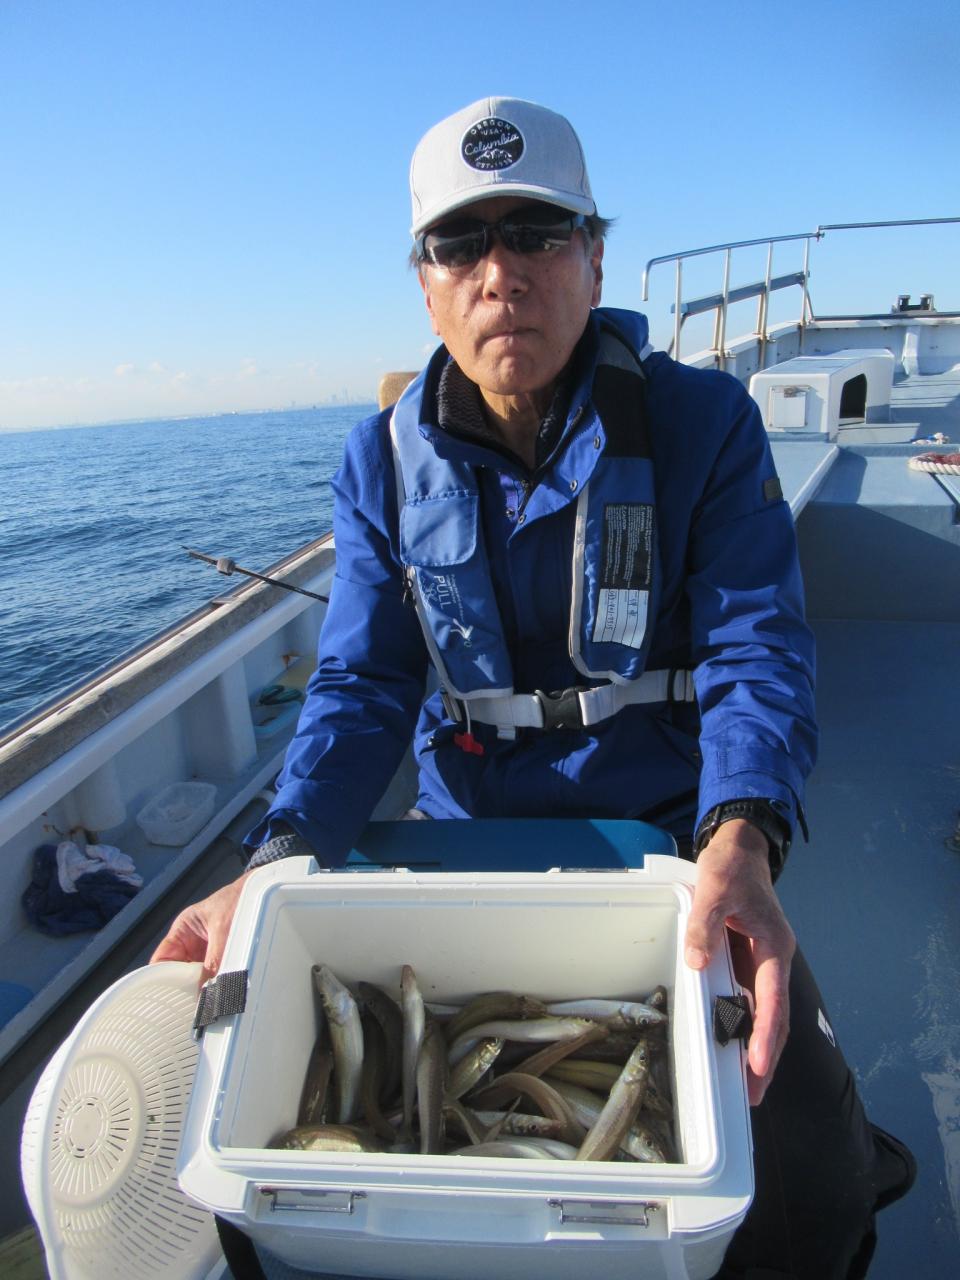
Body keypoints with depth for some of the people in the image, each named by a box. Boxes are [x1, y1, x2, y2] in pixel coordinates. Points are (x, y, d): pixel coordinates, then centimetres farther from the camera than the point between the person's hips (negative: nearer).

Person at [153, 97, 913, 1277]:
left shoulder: (703, 422, -8)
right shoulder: (384, 462, -2)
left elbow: (758, 650, -14)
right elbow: (362, 685, -5)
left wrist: (739, 841, -35)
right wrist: (275, 869, -22)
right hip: (465, 831, 3)